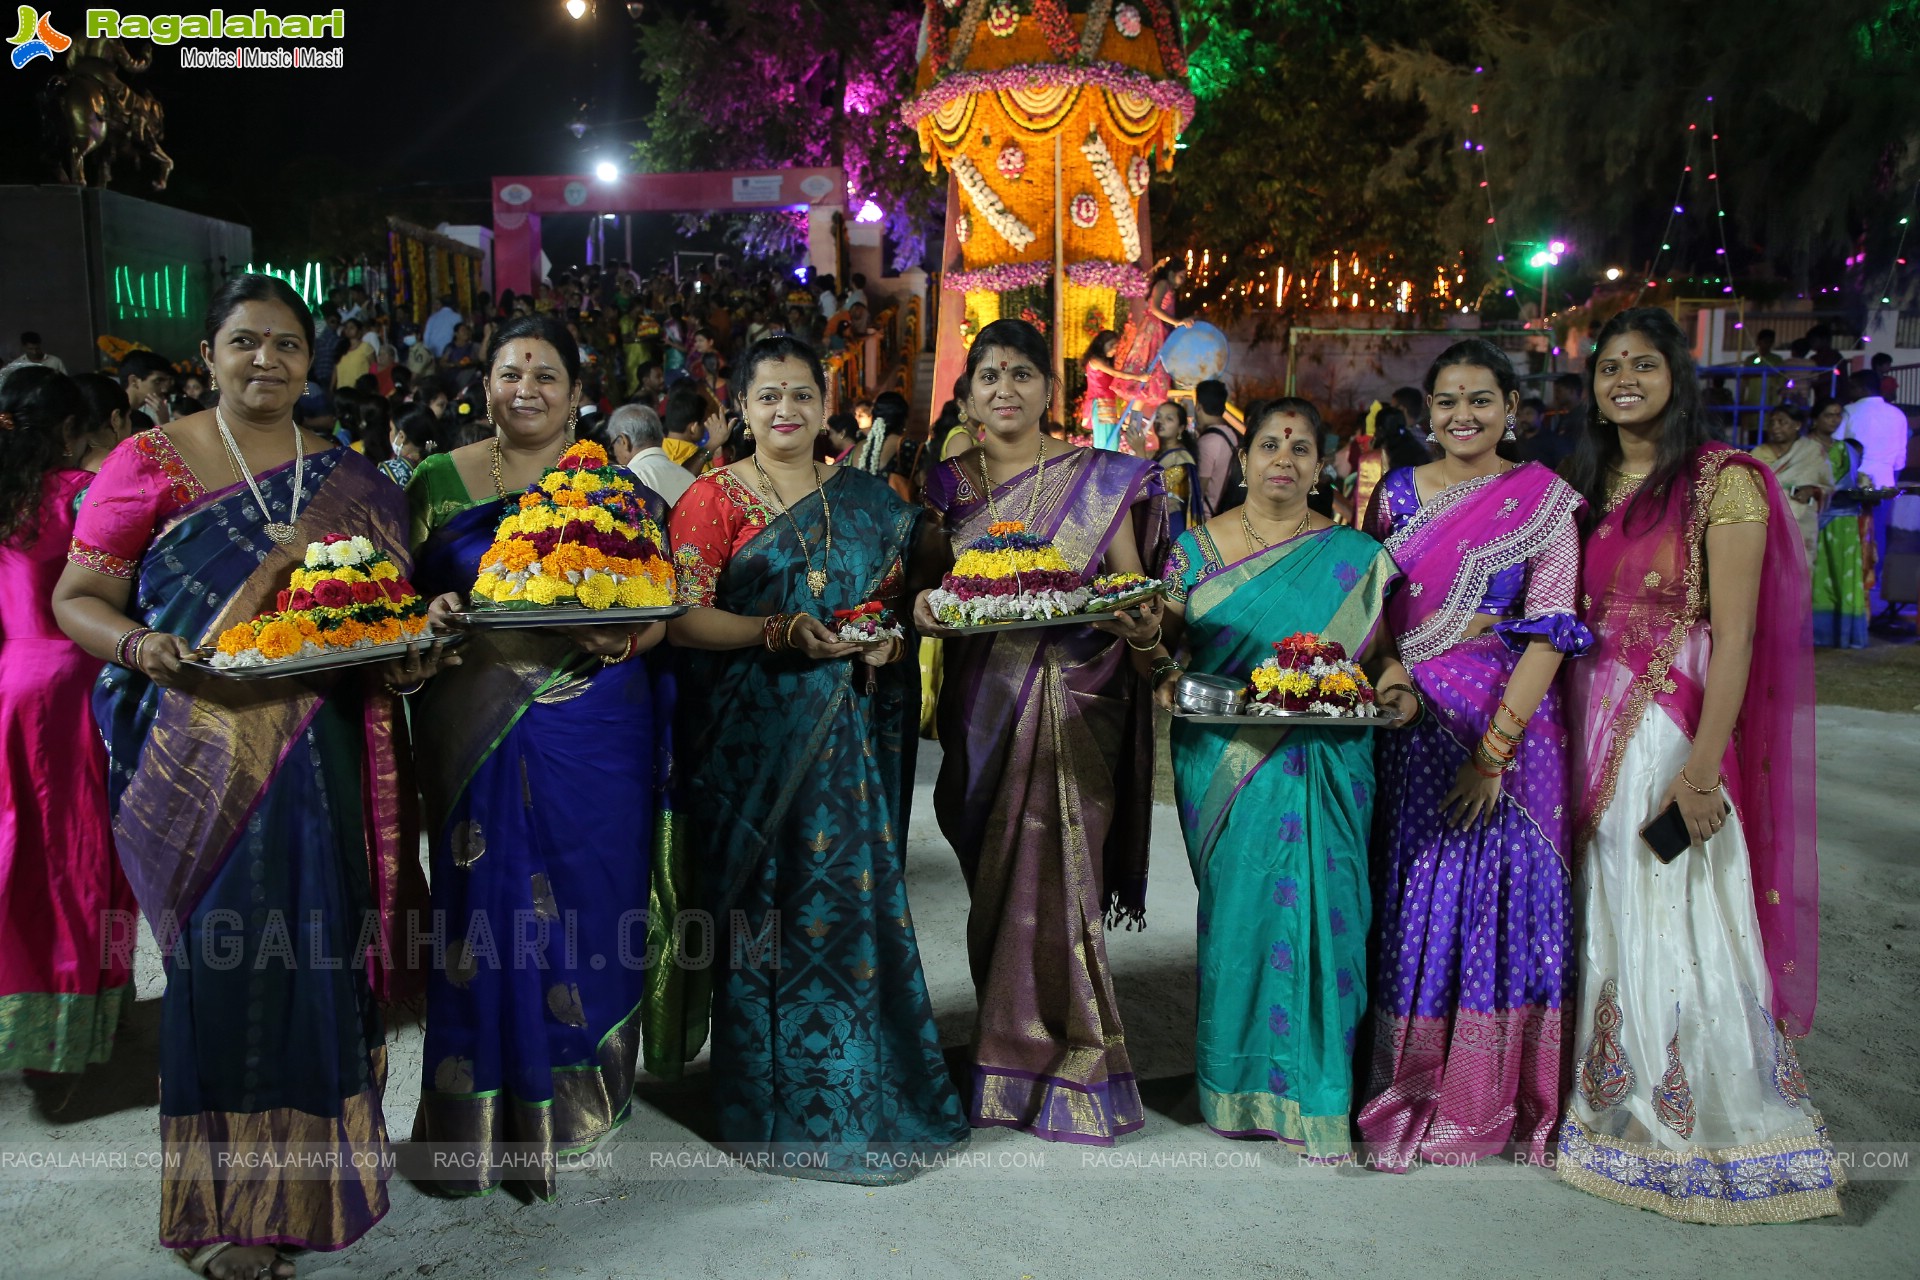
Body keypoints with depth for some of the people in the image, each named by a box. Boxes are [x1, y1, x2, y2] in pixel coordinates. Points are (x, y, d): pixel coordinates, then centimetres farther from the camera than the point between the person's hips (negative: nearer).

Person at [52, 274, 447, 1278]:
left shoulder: (350, 480, 11)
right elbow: (77, 597, 2)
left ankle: (303, 1171, 24)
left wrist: (405, 653, -5)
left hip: (320, 761, 3)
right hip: (201, 761, -2)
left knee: (315, 951, 4)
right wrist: (141, 648, -17)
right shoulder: (151, 462, 2)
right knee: (224, 958, 0)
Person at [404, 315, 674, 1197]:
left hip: (591, 728, 0)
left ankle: (571, 1103, 24)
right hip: (474, 730, 1)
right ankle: (478, 1115, 21)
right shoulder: (438, 481, 8)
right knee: (481, 912, 4)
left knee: (586, 903, 5)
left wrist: (619, 640, -18)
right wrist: (431, 619, -11)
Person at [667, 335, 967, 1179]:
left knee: (855, 894, 5)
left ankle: (865, 1087, 22)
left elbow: (899, 596, 18)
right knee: (771, 909, -1)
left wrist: (886, 637, -4)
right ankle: (784, 1106, 14)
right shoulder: (713, 500, 0)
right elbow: (684, 619, -8)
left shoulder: (866, 501, 13)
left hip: (849, 728, 4)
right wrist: (781, 632, -20)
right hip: (754, 732, -3)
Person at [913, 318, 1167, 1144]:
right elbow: (926, 592, 11)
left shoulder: (1101, 480, 3)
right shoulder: (947, 484, 9)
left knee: (1056, 878, -3)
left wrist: (1143, 624, -19)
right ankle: (1011, 1057, 24)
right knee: (996, 883, 7)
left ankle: (1067, 1069, 14)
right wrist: (922, 608, -11)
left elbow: (1136, 593, 3)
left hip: (1073, 700, -2)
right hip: (982, 704, 3)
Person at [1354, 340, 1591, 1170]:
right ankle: (1409, 1084, 20)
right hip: (1409, 724, 2)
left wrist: (1498, 745, -15)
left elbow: (1549, 633, -8)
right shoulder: (1396, 494, 8)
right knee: (1410, 901, 5)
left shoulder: (1544, 502, -1)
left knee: (1499, 901, 2)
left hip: (1508, 729, -2)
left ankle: (1486, 1097, 18)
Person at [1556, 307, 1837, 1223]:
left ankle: (1722, 1139, 15)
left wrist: (1702, 768, -20)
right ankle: (1621, 1117, 27)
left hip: (1673, 729, -6)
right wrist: (1572, 735, 4)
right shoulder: (1585, 485, 12)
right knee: (1607, 928, 12)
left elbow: (1735, 638, -13)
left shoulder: (1722, 481, -7)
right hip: (1591, 728, 6)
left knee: (1680, 931, -2)